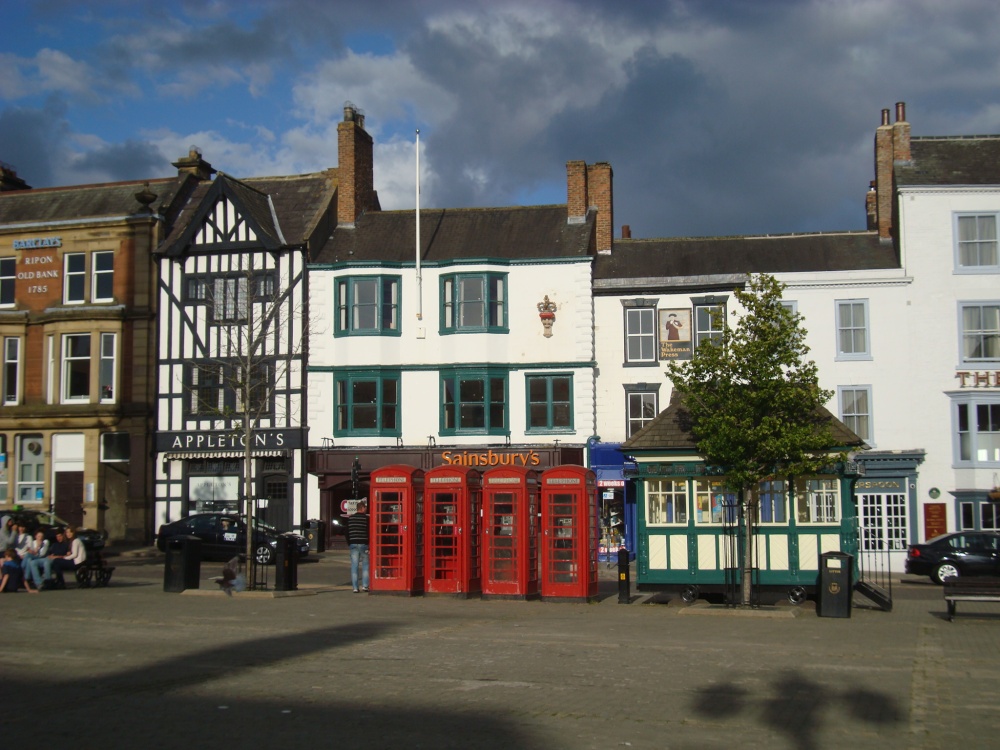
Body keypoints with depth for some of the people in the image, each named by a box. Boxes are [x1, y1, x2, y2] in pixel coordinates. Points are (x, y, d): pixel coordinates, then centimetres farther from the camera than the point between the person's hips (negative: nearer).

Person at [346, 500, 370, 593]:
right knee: (365, 565, 7)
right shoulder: (366, 518, -6)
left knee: (354, 566, 4)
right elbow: (369, 532, -8)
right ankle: (364, 585, 1)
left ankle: (355, 587, 2)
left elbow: (347, 533, 11)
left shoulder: (350, 518, 8)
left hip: (353, 544, 3)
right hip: (363, 544, -3)